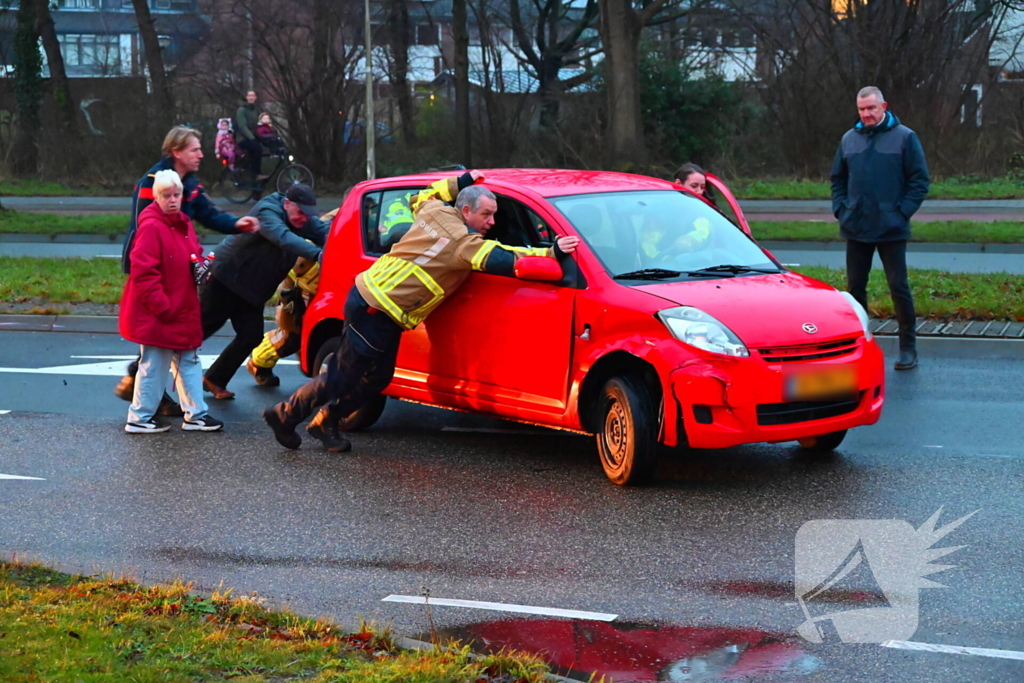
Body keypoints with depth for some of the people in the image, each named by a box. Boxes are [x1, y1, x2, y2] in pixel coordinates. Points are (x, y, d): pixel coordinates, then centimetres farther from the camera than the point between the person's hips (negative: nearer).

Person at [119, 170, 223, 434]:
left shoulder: (184, 224, 10)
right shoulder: (151, 227, -18)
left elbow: (195, 253, 25)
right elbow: (143, 272, -22)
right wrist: (162, 305, -22)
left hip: (183, 310, 9)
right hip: (156, 313, -9)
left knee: (189, 361, 13)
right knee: (154, 365, -1)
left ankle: (195, 414, 21)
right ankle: (139, 418, 9)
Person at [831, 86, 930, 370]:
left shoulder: (904, 138, -4)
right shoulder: (850, 139, 9)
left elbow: (919, 180, -4)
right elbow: (837, 179, 18)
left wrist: (903, 212, -12)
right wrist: (840, 209, 4)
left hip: (891, 229, -5)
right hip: (856, 229, 5)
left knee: (899, 287, -3)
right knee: (855, 286, 9)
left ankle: (908, 348, 3)